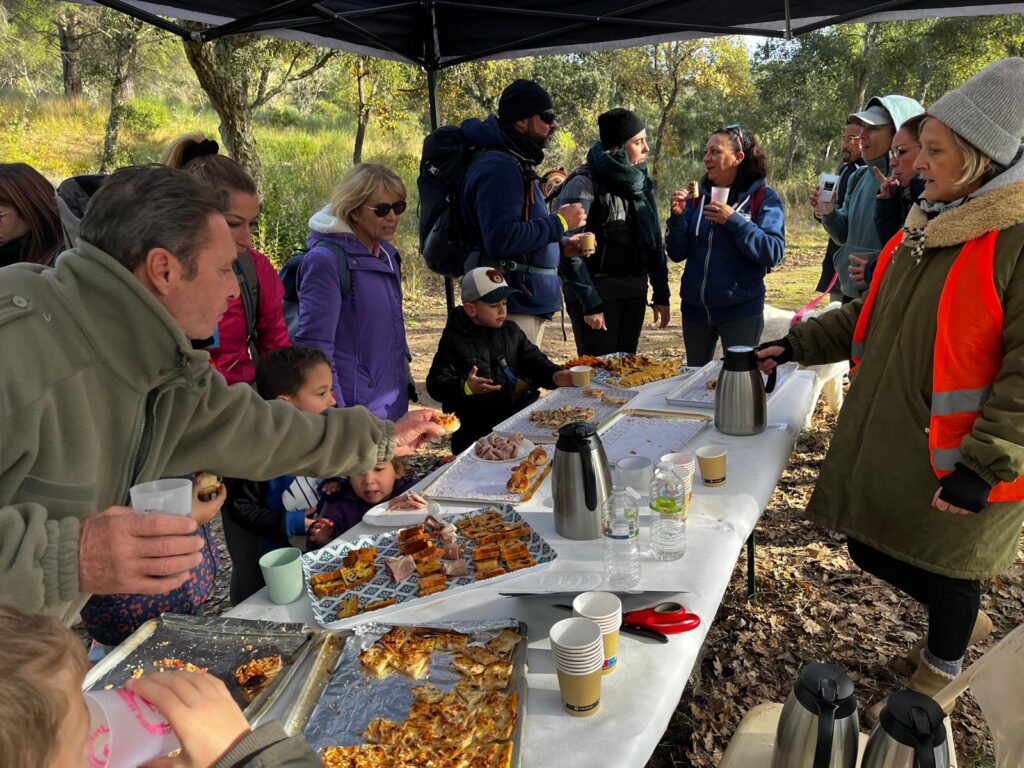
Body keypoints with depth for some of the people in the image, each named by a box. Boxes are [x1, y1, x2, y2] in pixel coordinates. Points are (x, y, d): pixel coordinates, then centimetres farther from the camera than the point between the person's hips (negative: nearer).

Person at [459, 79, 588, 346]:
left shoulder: (516, 164, 19)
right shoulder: (499, 167, -16)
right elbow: (501, 240, -27)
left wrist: (561, 246, 10)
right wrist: (559, 222, -16)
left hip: (528, 305, 11)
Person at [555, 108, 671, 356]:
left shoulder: (641, 182, 10)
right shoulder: (585, 183, -11)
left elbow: (656, 242, 14)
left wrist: (661, 295, 10)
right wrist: (589, 303, -18)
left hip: (634, 294, 7)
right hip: (597, 296, -6)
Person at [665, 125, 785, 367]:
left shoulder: (763, 198, -6)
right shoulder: (699, 196, 4)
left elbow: (774, 253, -18)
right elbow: (677, 254, 3)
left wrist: (735, 221, -23)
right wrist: (678, 217, -13)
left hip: (741, 310, -4)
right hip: (695, 308, 4)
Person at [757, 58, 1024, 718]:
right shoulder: (931, 223, 8)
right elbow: (877, 315, 17)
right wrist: (799, 345, 13)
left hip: (957, 460, -8)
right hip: (888, 436, 8)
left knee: (944, 569, 12)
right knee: (873, 547, 18)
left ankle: (942, 667, 42)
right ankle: (966, 623, 47)